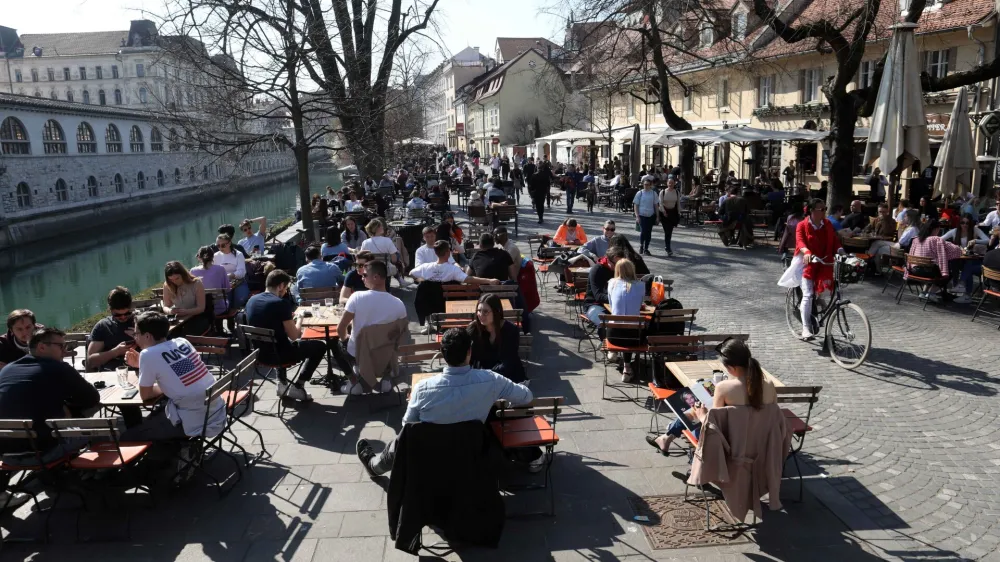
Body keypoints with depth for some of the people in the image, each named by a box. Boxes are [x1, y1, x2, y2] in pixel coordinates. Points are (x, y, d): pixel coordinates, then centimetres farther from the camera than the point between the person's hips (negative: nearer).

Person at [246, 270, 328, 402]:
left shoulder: (251, 300, 3)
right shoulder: (281, 303, -19)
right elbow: (294, 336, -16)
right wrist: (299, 319, 2)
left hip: (259, 353, 7)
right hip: (276, 354, -7)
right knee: (320, 346, 10)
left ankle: (282, 383, 30)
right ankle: (297, 386, 10)